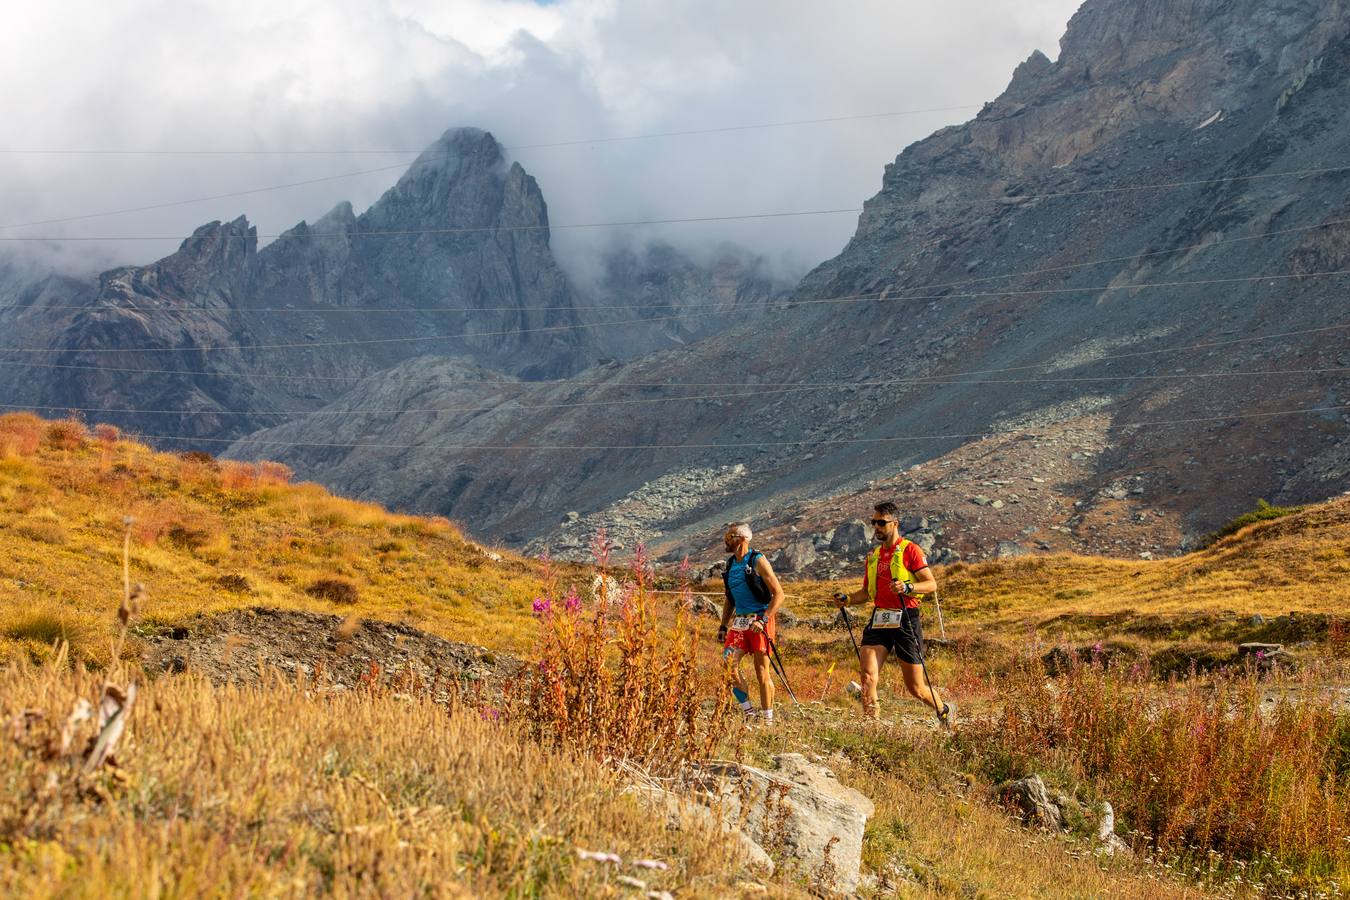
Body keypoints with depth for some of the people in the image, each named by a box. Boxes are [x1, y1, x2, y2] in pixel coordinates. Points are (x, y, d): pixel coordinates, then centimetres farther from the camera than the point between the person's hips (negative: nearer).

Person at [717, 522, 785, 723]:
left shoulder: (758, 561, -8)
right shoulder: (730, 564, 13)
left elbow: (778, 594, -12)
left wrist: (763, 620, -20)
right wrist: (723, 626, 16)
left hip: (760, 620, -6)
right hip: (740, 621, 6)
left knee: (762, 671, -4)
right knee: (729, 663, -9)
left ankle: (768, 719, 5)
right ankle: (748, 711, 2)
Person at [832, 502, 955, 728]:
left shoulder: (910, 550, -3)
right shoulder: (873, 555, 17)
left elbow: (931, 584, -9)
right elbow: (867, 592, 23)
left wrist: (907, 587, -26)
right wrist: (847, 599, 3)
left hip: (905, 621, -5)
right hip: (878, 620, 5)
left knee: (916, 687, 5)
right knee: (866, 676, -16)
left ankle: (945, 711, 33)